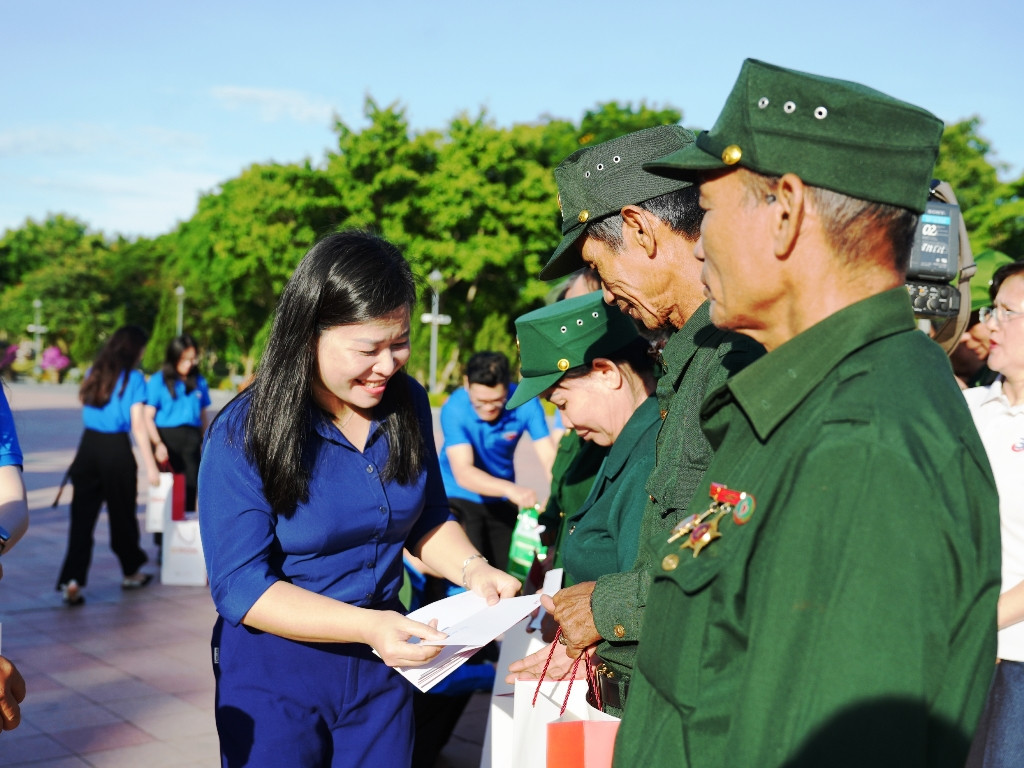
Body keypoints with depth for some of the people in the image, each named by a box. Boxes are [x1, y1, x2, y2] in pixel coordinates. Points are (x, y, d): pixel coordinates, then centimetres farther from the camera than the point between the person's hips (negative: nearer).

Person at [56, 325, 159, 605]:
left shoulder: (95, 372, 10)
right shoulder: (133, 378, -7)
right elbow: (138, 425, -10)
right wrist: (150, 465, -8)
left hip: (88, 446, 4)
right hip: (117, 450, -4)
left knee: (82, 517, 2)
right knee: (122, 514, 11)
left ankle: (72, 581, -8)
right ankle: (131, 573, 28)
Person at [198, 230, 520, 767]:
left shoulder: (407, 404, -5)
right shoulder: (243, 435, -19)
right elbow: (240, 586, -20)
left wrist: (471, 568, -13)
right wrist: (366, 626, -31)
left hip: (382, 663, 4)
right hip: (276, 669, -4)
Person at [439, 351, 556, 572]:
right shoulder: (454, 409, -26)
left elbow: (549, 457, -22)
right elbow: (462, 473, -35)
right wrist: (510, 489, -51)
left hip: (502, 502, 3)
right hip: (459, 498, -3)